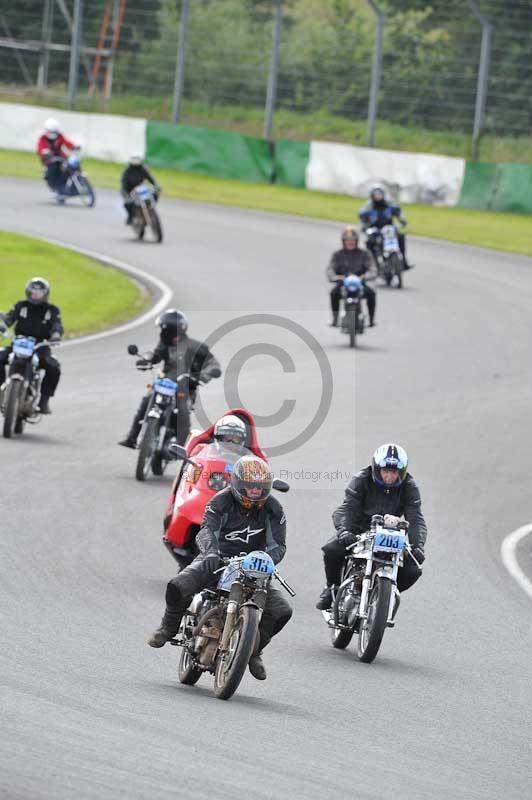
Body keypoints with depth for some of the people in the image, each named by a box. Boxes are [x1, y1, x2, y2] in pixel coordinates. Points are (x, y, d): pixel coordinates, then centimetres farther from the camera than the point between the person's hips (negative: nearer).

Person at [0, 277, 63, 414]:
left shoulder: (52, 310, 8)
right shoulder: (21, 306, 11)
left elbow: (57, 325, -7)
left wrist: (56, 334, -32)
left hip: (40, 348, -1)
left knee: (54, 368, -28)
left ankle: (44, 400, -16)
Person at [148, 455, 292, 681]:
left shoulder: (272, 509, -4)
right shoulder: (222, 502, -13)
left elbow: (278, 544, -8)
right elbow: (207, 529, -29)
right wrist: (211, 551, -52)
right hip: (218, 559, -2)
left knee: (281, 611, -16)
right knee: (178, 587, -28)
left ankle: (253, 650, 9)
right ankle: (169, 627, 3)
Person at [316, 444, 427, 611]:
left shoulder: (408, 487, -7)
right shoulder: (362, 480, -13)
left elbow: (415, 518, -14)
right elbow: (346, 507, -23)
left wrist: (418, 545, -32)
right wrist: (343, 530, -44)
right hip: (359, 531, -2)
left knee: (412, 570, -18)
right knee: (332, 550, -29)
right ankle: (333, 586, 2)